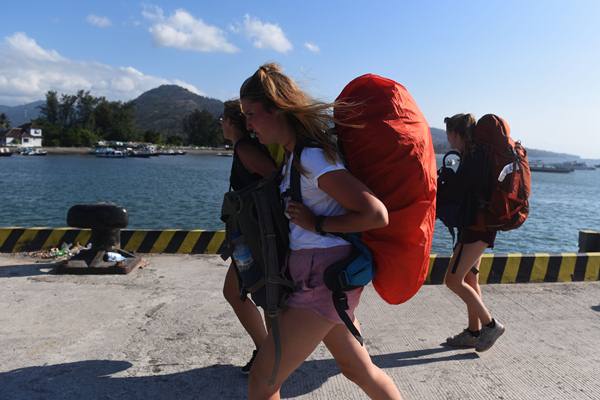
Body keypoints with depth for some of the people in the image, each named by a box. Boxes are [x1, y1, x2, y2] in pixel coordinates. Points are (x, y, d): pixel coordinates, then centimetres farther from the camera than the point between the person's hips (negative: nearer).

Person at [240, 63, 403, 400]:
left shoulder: (312, 159, -20)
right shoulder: (295, 154, 8)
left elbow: (377, 215, -23)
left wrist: (316, 224, -17)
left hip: (322, 278, -10)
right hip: (322, 275, 10)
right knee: (359, 370, 24)